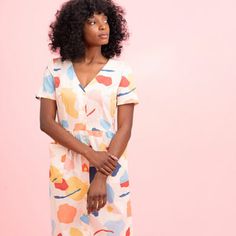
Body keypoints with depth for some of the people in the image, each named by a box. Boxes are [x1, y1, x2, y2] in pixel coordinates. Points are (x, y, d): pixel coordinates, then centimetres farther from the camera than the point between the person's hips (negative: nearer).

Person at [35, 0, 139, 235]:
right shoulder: (55, 69, -1)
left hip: (110, 168, 0)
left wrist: (101, 177, -16)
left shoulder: (121, 71, -3)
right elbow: (46, 122, -5)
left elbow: (125, 128, -7)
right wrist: (91, 155, -15)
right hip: (66, 170, 1)